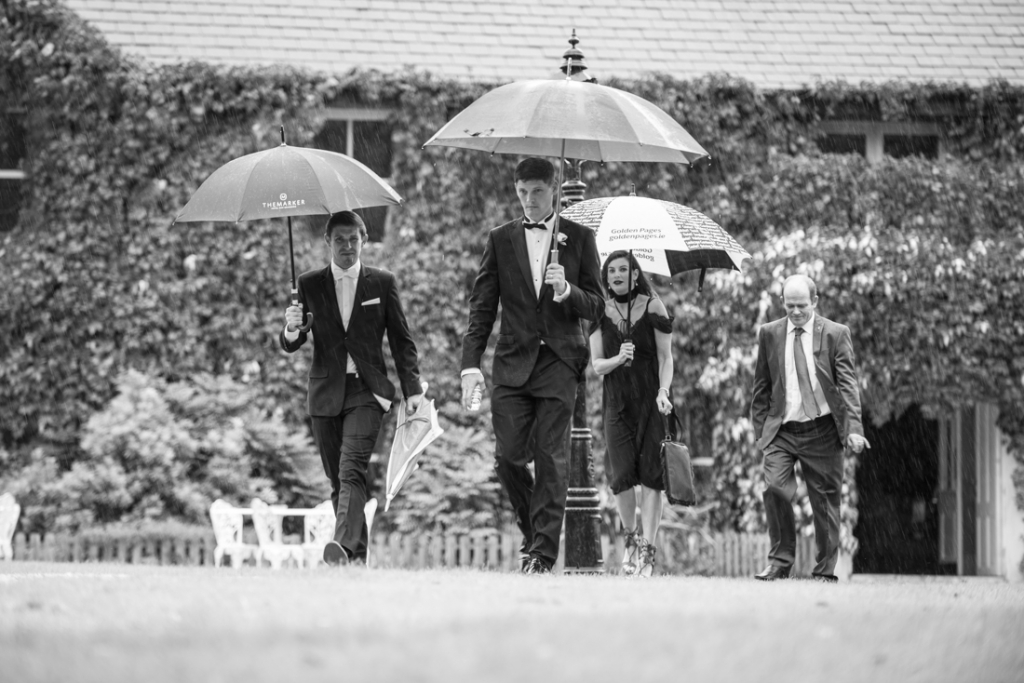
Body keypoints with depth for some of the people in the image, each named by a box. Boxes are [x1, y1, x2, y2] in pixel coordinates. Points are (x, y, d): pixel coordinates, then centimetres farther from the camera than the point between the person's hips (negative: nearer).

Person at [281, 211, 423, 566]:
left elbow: (401, 340, 8)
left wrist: (413, 389, 1)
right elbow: (291, 346, 8)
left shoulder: (382, 283, 5)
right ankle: (358, 552, 13)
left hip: (366, 390, -3)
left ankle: (343, 545, -34)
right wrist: (291, 330, -16)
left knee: (352, 471, -20)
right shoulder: (309, 285, 8)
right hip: (326, 393, 3)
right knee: (338, 479, 5)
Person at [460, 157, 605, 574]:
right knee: (508, 457, -5)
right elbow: (482, 306, 8)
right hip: (513, 363, 2)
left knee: (551, 459, -7)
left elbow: (596, 306, 7)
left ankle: (542, 554, -5)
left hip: (558, 362, -2)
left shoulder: (578, 238, 7)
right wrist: (471, 364, -1)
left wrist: (567, 290, -15)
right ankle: (534, 530, 19)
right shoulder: (501, 240, 10)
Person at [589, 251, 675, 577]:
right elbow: (597, 364, 6)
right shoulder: (600, 313, 6)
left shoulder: (652, 306, 0)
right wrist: (618, 359, -15)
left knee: (650, 473, -9)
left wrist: (664, 391, -15)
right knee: (621, 474, -9)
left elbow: (665, 356, 0)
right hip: (617, 401, 2)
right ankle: (631, 538, 14)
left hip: (650, 399, -2)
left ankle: (647, 549, -7)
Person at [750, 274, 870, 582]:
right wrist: (759, 430, 6)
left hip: (822, 429, -1)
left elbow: (848, 384, -4)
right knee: (774, 488, -17)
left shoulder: (836, 334, 0)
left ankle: (825, 570, 13)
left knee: (825, 500, 2)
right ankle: (780, 561, -4)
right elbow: (761, 387, 12)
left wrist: (854, 428, -14)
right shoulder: (769, 334, 6)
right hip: (781, 430, 1)